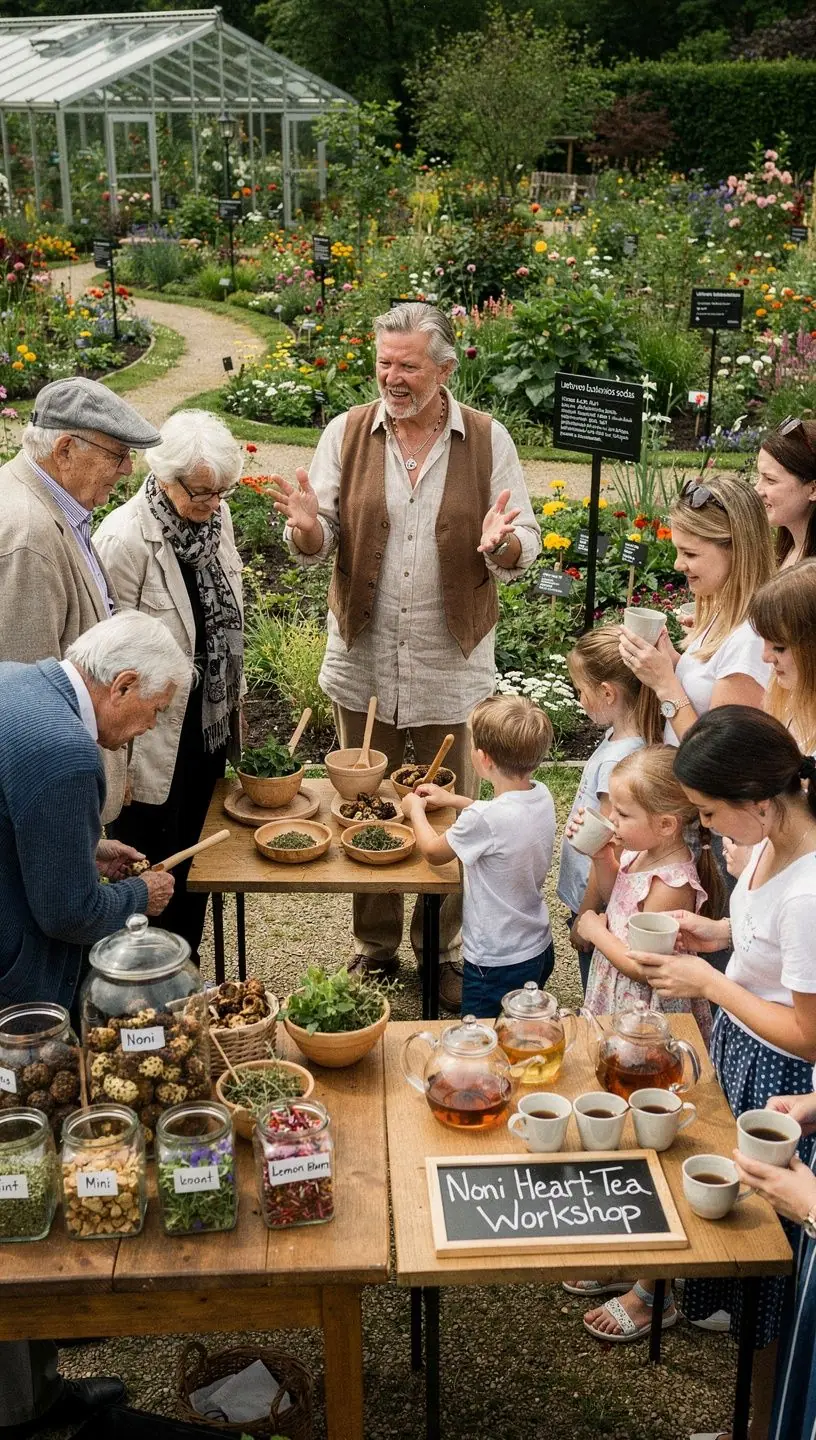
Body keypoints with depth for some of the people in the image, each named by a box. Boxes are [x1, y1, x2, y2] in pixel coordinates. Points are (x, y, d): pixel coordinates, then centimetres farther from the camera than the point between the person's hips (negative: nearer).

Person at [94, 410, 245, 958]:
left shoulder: (216, 516, -1)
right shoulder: (125, 538, -23)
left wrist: (233, 701, 16)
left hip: (208, 723, 7)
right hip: (154, 740, -7)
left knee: (197, 864, 20)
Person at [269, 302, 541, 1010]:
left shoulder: (488, 439, -3)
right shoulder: (347, 433, 0)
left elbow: (526, 551, -4)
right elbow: (317, 546, -2)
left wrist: (501, 543, -28)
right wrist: (306, 526, -25)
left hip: (453, 664, -1)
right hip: (364, 659, 2)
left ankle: (445, 952, 30)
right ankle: (376, 945, 33)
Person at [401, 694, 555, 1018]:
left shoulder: (483, 819, -30)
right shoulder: (541, 795, -8)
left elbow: (433, 851, -8)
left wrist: (416, 810, 10)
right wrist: (452, 799, 20)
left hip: (497, 965, -7)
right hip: (539, 950, 8)